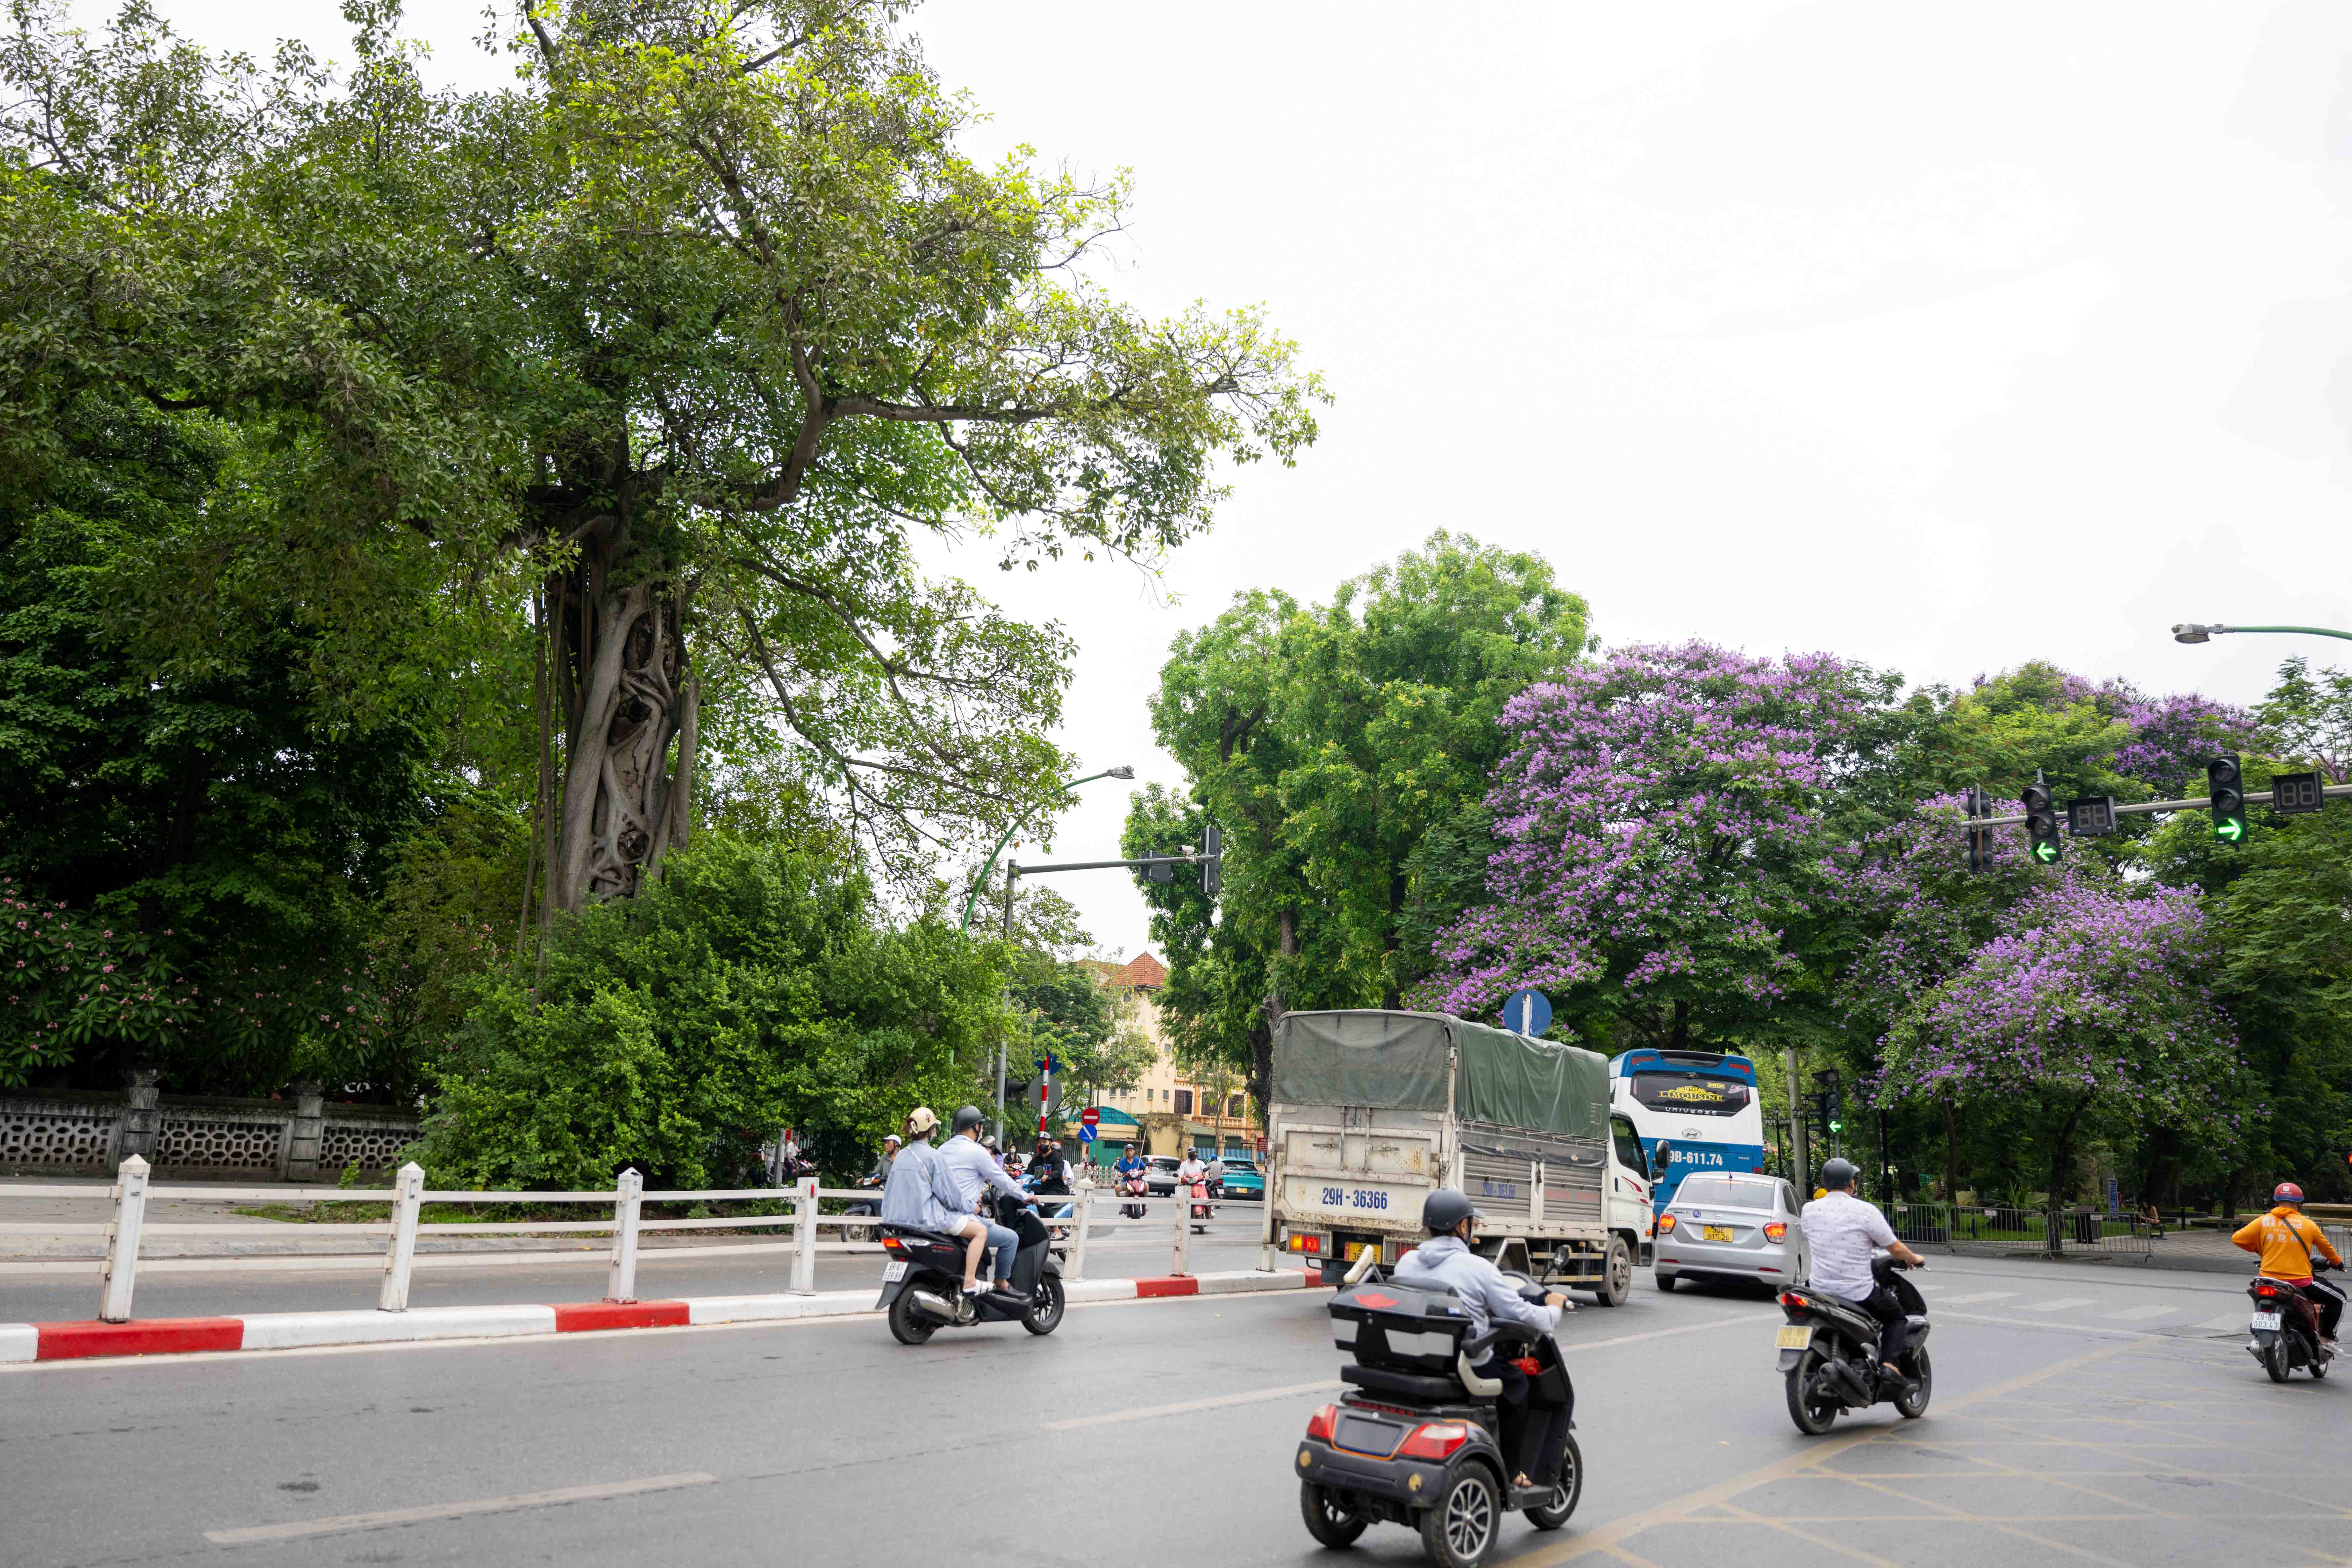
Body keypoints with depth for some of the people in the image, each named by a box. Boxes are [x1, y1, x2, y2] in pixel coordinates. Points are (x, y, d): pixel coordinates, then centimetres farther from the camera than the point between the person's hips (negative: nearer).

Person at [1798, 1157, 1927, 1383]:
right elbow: (1895, 1248, -5)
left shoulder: (1808, 1210, 1)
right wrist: (1914, 1259, 16)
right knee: (1897, 1317, 20)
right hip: (1859, 1293, -4)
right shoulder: (1865, 1211, -12)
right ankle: (1890, 1364, 0)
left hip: (1820, 1290, 4)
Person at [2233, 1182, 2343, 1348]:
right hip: (2300, 1283, -2)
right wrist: (2337, 1261, 37)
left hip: (2269, 1281, 2)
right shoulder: (2308, 1224, -1)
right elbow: (2326, 1248, 16)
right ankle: (2327, 1338, 15)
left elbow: (2237, 1239, 2)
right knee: (2339, 1298, 20)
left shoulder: (2263, 1221, 1)